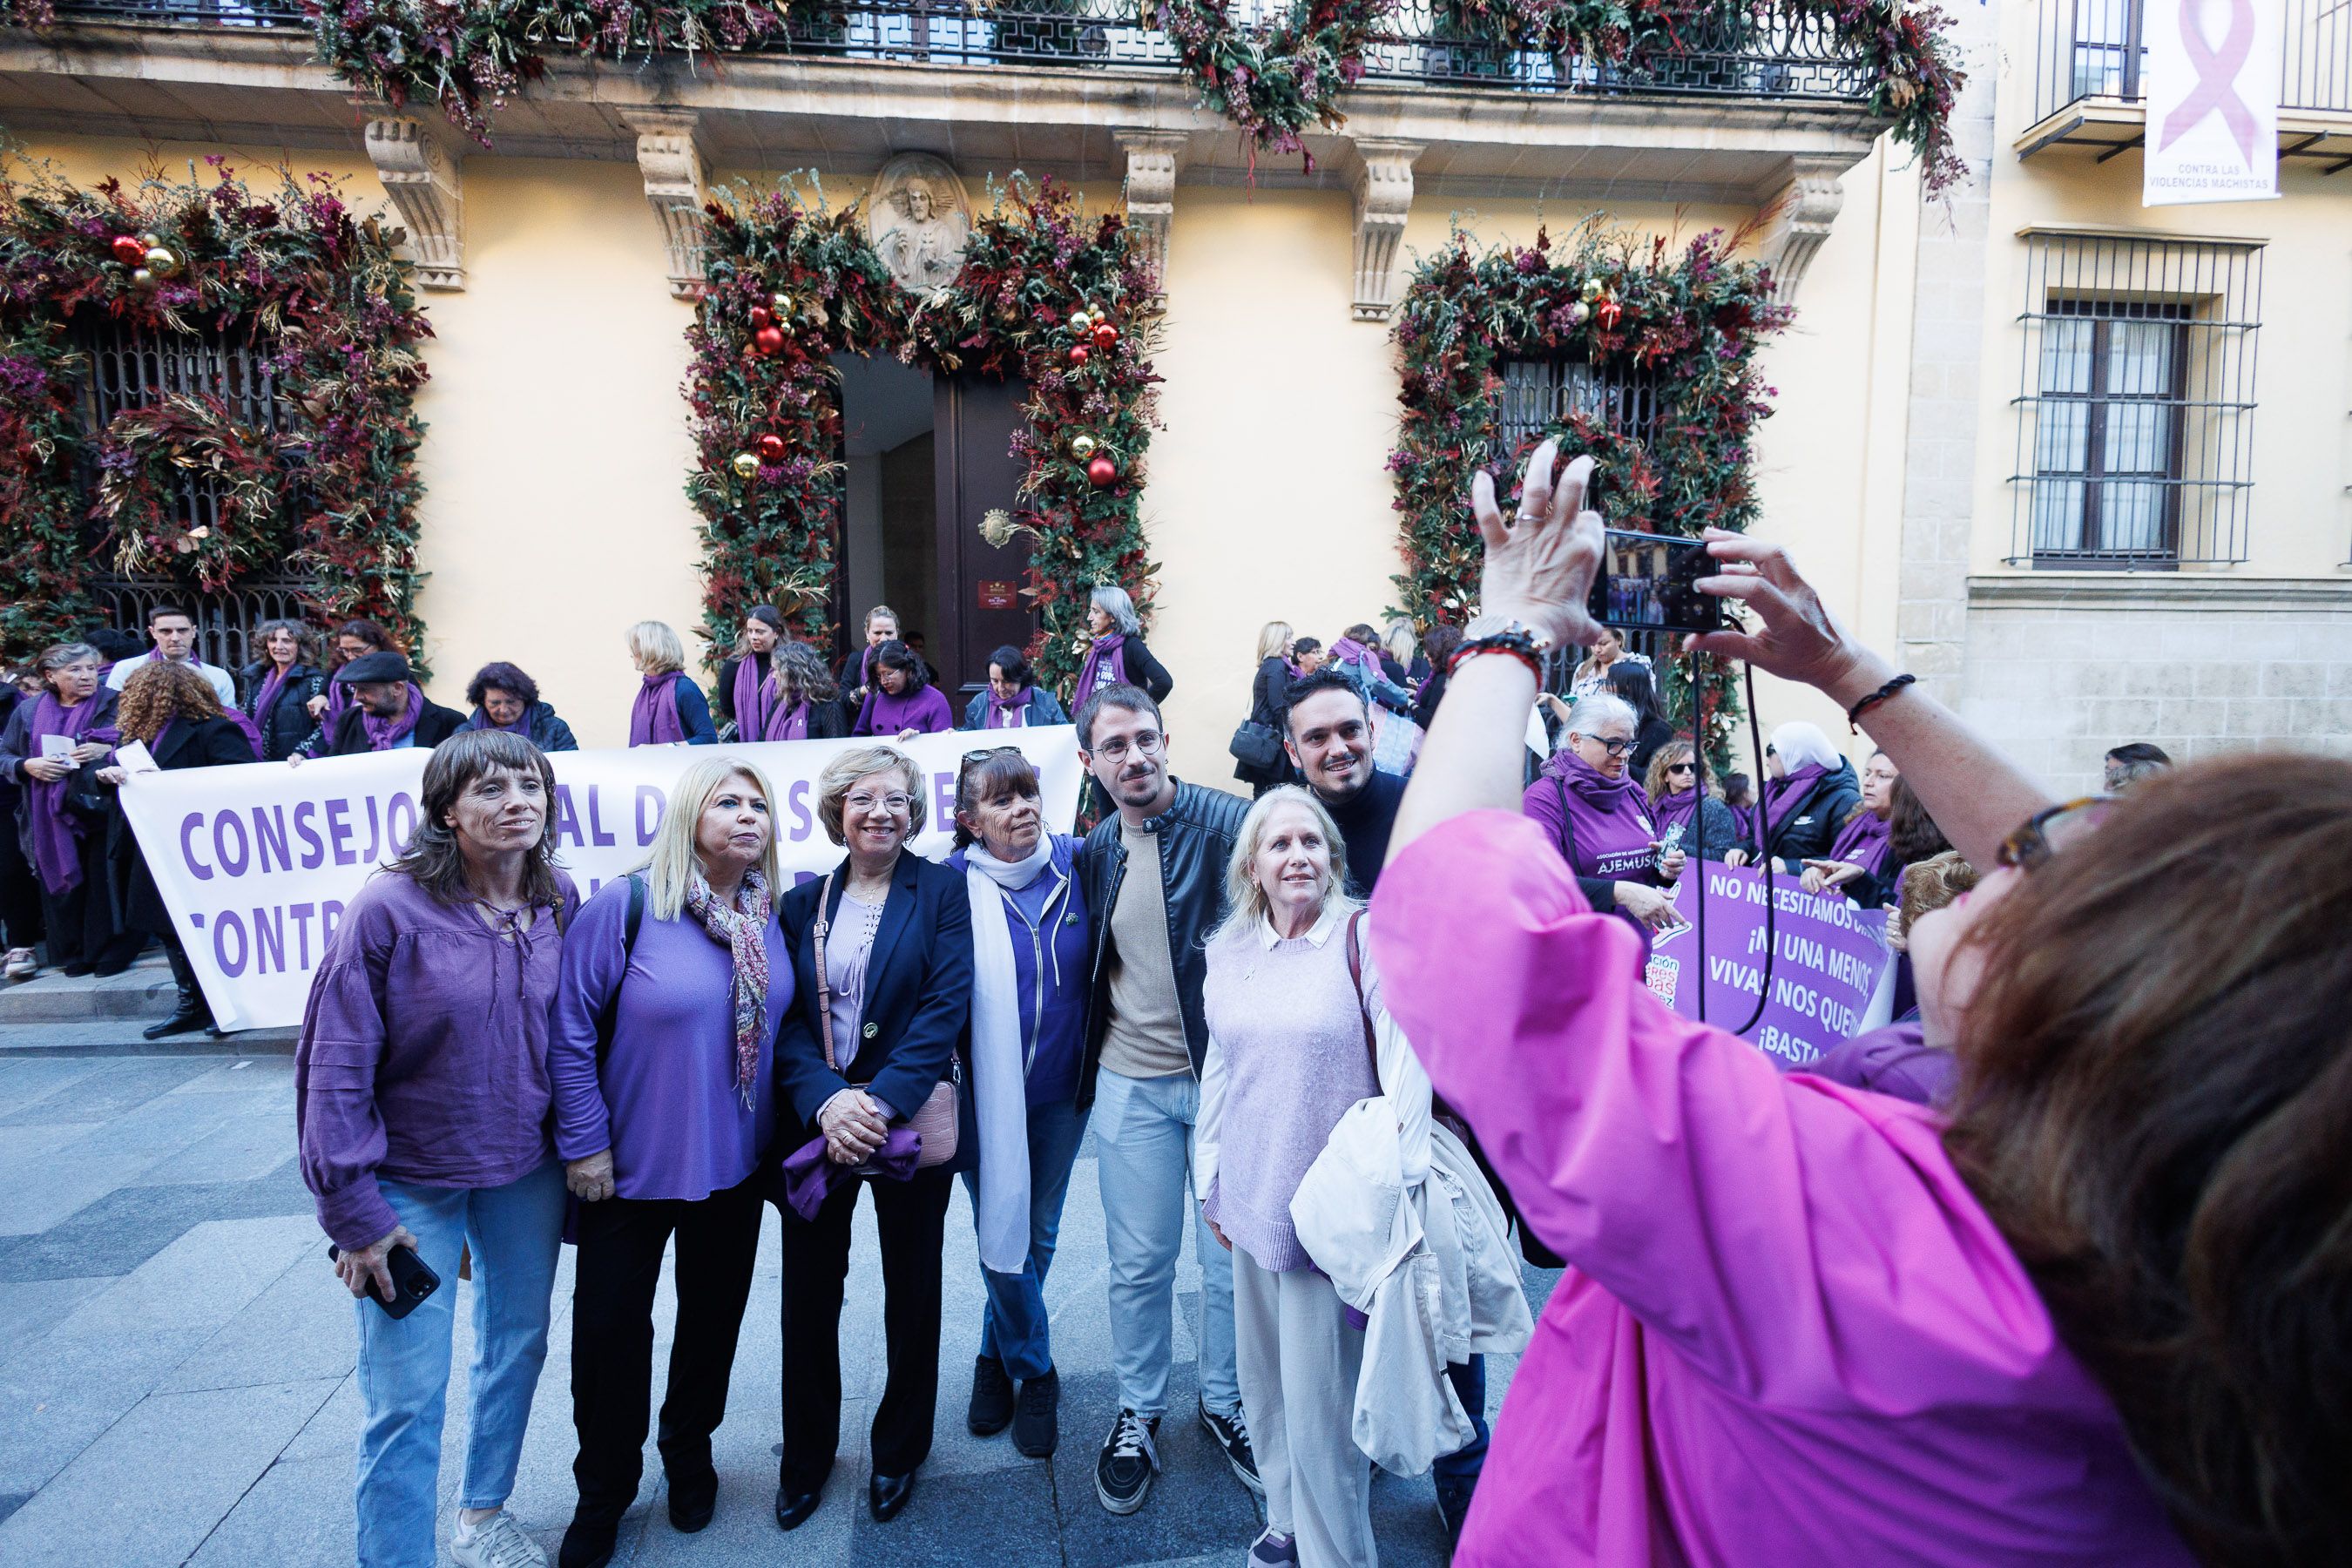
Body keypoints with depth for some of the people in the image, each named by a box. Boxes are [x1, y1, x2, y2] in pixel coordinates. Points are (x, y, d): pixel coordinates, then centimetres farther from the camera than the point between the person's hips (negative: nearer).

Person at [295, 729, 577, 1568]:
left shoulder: (560, 901, -5)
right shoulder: (390, 908, -18)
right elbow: (335, 1066, -15)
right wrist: (353, 1211, -13)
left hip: (528, 1174, 5)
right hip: (413, 1182, -4)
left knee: (518, 1347, 20)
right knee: (406, 1393, 3)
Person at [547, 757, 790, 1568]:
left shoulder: (770, 916, -2)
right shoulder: (625, 907, -18)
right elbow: (570, 1030, -15)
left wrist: (794, 1120, 6)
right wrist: (584, 1143, -14)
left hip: (736, 1165, 4)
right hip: (633, 1165, -4)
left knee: (714, 1315, 19)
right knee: (611, 1327, 10)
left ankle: (690, 1456, 44)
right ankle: (602, 1496, 35)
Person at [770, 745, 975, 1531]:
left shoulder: (944, 892, -3)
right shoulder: (803, 904, 6)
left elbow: (946, 1005, -12)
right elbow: (786, 1020, -1)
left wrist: (882, 1099, -21)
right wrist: (825, 1100, -18)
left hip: (913, 1120, -2)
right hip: (816, 1120, 2)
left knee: (911, 1290, 12)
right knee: (808, 1293, 9)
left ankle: (899, 1450, 34)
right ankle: (806, 1451, 32)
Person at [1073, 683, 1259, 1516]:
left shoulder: (1226, 823, -11)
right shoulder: (1093, 852, 4)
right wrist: (1088, 1057, 12)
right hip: (1132, 1082, 3)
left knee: (1233, 1254, 11)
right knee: (1139, 1261, 12)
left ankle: (1225, 1403, 34)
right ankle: (1137, 1414, 33)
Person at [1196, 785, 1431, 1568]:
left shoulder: (1364, 937, -10)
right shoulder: (1228, 952, 6)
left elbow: (1406, 1063, -11)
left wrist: (1404, 1181, -14)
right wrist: (1210, 1185, 16)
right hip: (1253, 1203, 5)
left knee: (1319, 1397, 2)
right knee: (1264, 1384, 17)